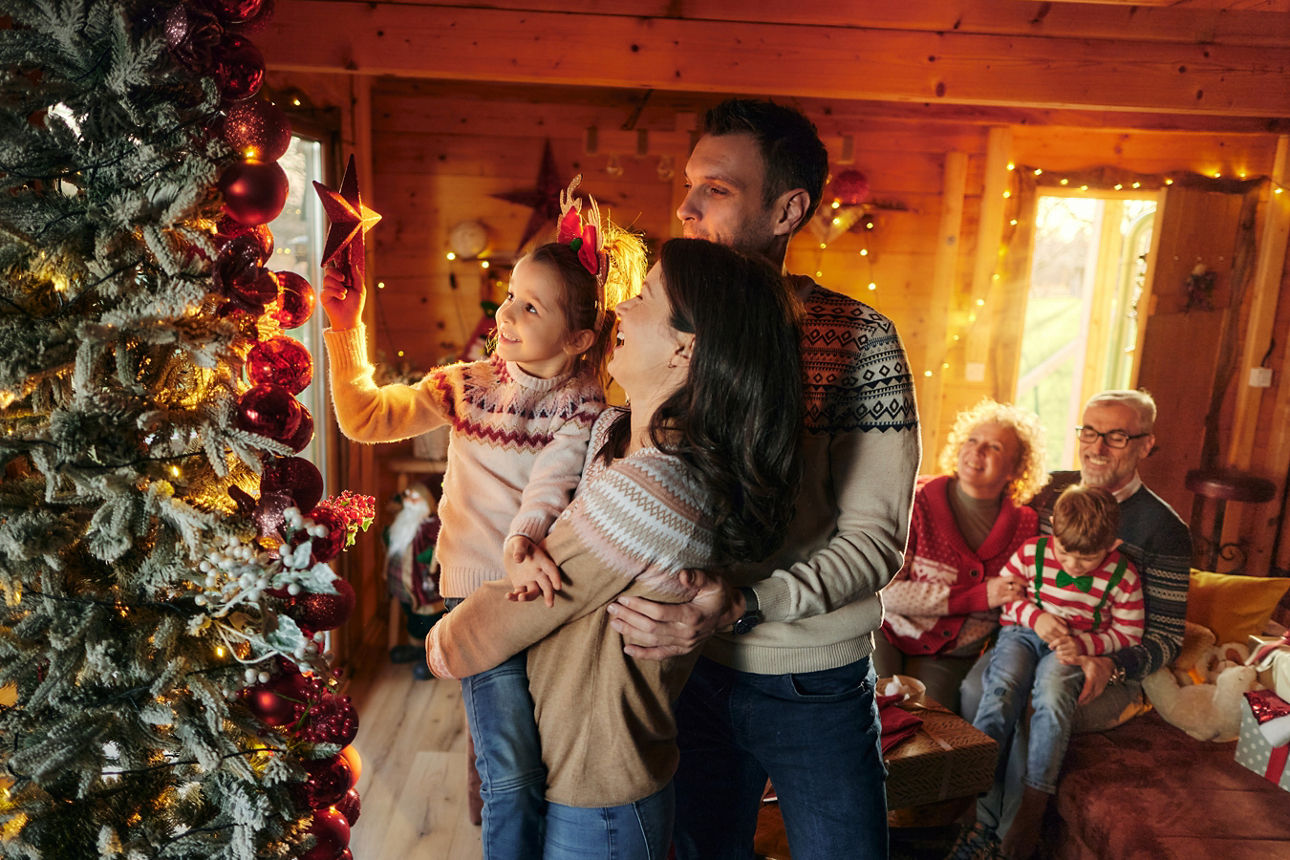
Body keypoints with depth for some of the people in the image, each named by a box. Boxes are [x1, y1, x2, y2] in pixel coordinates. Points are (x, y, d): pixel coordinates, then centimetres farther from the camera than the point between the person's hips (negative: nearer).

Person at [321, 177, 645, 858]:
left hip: (546, 587, 0)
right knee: (514, 775, -1)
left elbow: (554, 476, -21)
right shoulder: (466, 385, 5)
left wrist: (523, 538, -40)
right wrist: (346, 330, -6)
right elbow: (365, 418, 3)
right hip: (478, 588, 1)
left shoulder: (585, 407, -4)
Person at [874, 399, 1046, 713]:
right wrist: (979, 597, -18)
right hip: (890, 635, -2)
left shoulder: (1024, 526, -1)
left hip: (950, 658, 2)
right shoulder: (917, 502, -10)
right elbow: (886, 591, -16)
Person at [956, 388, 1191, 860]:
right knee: (975, 688, -27)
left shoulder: (1163, 528, -6)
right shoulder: (1052, 489, 5)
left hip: (1111, 672, -3)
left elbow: (1166, 638, -4)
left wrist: (1109, 666, -23)